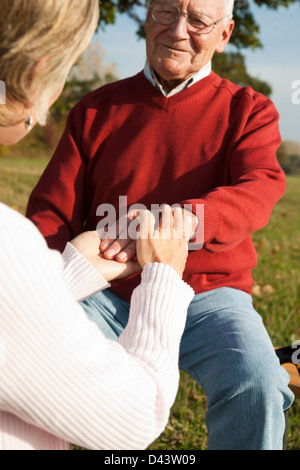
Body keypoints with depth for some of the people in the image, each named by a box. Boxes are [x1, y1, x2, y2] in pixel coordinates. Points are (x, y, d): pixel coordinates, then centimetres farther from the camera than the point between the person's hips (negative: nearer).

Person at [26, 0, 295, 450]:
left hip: (208, 294, -1)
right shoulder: (96, 111, 9)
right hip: (109, 292, 2)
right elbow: (53, 210, 4)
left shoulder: (248, 111, 4)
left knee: (257, 384, -29)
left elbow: (260, 190, -16)